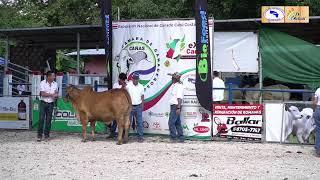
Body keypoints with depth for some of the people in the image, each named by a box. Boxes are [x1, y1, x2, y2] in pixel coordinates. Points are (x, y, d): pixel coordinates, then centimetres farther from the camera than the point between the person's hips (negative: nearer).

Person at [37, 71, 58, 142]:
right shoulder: (43, 83, -7)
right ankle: (39, 135, -2)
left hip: (51, 103, 4)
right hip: (43, 103, -4)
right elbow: (43, 94, -14)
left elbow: (56, 94, 11)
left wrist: (56, 95, -12)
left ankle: (46, 135, 10)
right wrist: (51, 94, -13)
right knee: (41, 119, -6)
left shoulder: (55, 84, 7)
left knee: (48, 119, 4)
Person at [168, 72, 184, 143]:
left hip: (176, 106, -10)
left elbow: (179, 98, -21)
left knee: (171, 122, -10)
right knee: (177, 123, 12)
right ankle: (181, 138, 16)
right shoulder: (174, 85, 15)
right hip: (173, 106, 10)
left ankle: (173, 137, -6)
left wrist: (178, 108, -25)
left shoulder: (179, 86, -15)